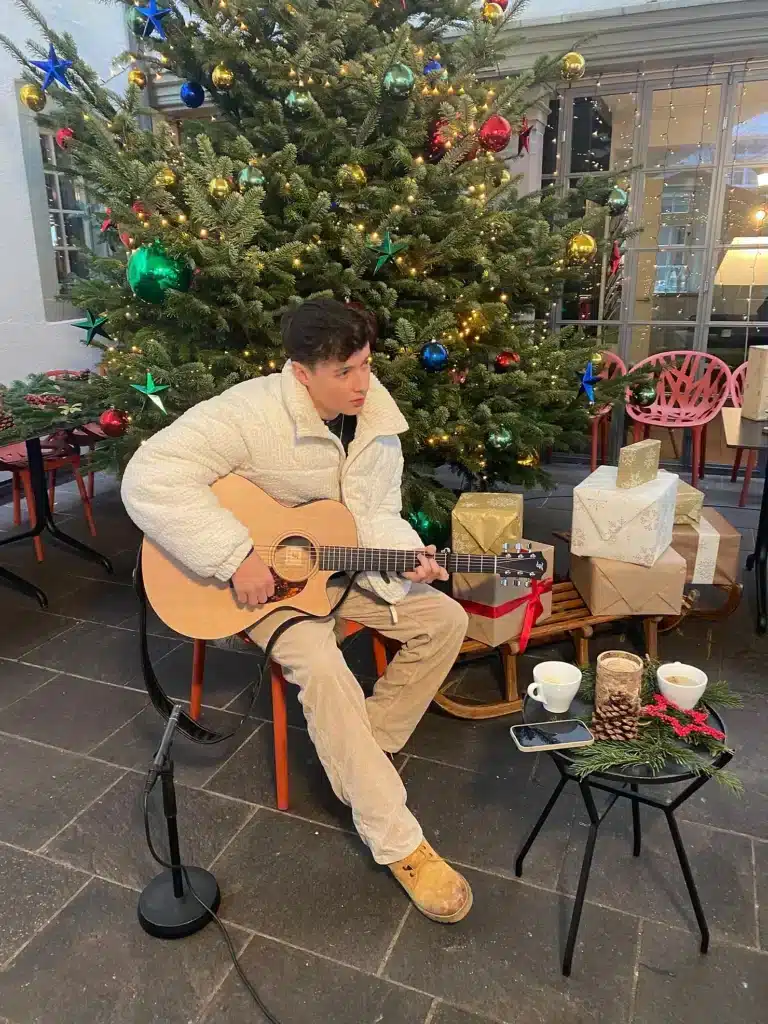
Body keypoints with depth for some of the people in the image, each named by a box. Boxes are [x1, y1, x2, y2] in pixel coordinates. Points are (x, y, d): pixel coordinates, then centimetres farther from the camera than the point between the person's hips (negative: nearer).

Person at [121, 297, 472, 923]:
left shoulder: (376, 421, -6)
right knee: (320, 665, -32)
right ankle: (399, 844, -17)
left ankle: (362, 755, 8)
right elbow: (149, 477, -34)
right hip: (264, 579, -6)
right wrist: (236, 556, -36)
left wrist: (409, 558, -23)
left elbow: (377, 516, -1)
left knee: (446, 619, -3)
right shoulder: (249, 413, -26)